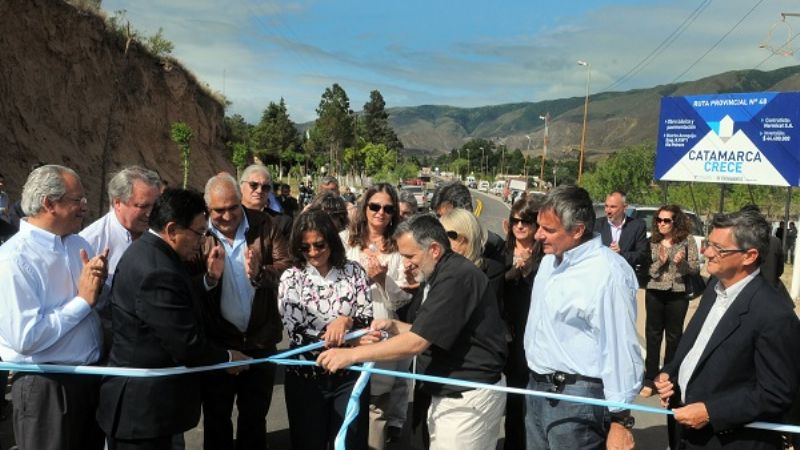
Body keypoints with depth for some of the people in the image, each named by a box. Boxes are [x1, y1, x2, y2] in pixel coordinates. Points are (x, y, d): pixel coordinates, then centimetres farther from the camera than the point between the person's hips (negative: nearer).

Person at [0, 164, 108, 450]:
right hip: (46, 388, -7)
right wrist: (83, 300, -18)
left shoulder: (78, 244, 6)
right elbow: (26, 337, -25)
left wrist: (99, 285, -9)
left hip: (93, 377, 7)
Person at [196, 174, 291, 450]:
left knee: (256, 417, 21)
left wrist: (260, 273, -27)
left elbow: (288, 266, -9)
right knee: (216, 419, 17)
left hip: (261, 340, 2)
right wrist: (209, 277, -31)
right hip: (216, 343, -1)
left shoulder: (263, 225, -5)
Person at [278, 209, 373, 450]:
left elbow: (368, 318, -4)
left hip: (349, 373, 1)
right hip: (306, 376, 0)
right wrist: (344, 340, -24)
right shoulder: (291, 277, -4)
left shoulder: (354, 271, 0)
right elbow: (296, 332, -12)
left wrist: (347, 321, -26)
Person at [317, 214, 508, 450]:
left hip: (469, 398, -9)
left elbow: (416, 343, -24)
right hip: (449, 393, 10)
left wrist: (352, 354, -21)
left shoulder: (457, 277, -22)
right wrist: (394, 326, 4)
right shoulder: (436, 277, 12)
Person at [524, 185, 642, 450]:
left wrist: (620, 421, -18)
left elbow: (620, 349, -21)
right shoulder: (550, 259, 7)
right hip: (537, 388, 8)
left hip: (576, 398, -8)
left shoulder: (608, 273, -21)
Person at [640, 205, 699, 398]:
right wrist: (660, 261, -18)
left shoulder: (687, 240, -3)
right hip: (655, 292, 1)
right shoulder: (652, 242, 1)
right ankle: (650, 379, 14)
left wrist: (681, 262, -20)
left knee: (674, 336, 9)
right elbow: (647, 271, 0)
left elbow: (696, 268, -1)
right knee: (653, 335, 6)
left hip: (677, 294, -1)